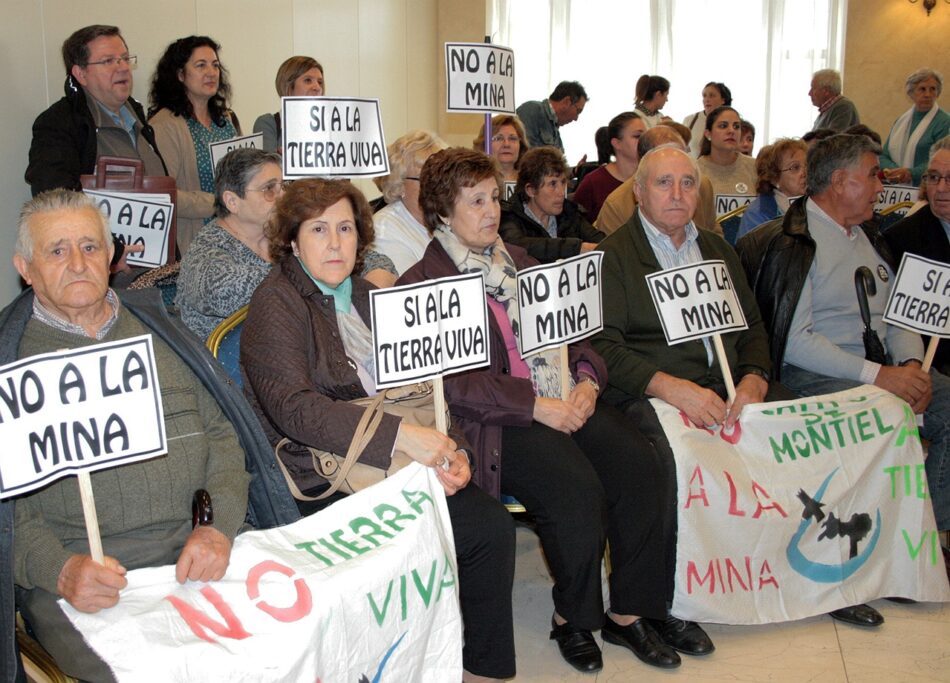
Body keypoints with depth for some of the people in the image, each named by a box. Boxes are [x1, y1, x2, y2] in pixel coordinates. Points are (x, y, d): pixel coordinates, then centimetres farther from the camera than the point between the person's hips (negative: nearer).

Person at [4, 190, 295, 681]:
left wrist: (218, 527, -6)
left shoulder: (158, 329, 17)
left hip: (199, 555, 3)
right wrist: (60, 569, -18)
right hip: (80, 581, -3)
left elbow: (222, 437, 12)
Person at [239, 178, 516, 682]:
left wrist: (447, 450, -6)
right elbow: (293, 407, -21)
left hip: (394, 464, 7)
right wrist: (400, 435, -28)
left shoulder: (363, 294, 15)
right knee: (484, 529, -19)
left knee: (494, 524, -11)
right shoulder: (276, 304, -8)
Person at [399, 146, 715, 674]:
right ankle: (573, 618, -2)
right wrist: (536, 406, -20)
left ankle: (632, 611, -4)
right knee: (577, 489, -27)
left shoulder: (516, 259, 20)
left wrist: (587, 378, -1)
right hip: (497, 417, -6)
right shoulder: (423, 283, -3)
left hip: (565, 397, 7)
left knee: (638, 463, -17)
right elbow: (452, 381, -13)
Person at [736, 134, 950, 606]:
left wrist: (910, 364, -4)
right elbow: (794, 341, -16)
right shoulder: (788, 243, -8)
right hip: (812, 374, -8)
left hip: (883, 367, 8)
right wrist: (875, 375, -21)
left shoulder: (867, 235, 18)